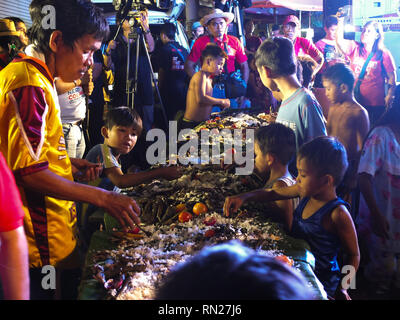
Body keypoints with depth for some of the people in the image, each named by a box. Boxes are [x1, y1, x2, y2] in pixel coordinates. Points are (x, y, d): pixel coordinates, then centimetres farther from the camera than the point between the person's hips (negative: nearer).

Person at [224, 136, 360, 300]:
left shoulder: (337, 214, -24)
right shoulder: (305, 191, -4)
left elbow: (353, 255, -14)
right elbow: (273, 193, 10)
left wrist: (342, 289, -22)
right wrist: (243, 197, -3)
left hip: (320, 283, -7)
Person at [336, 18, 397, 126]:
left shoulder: (384, 54, 0)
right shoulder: (354, 48, 6)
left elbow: (391, 77, 2)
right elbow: (339, 41, -11)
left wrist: (389, 96, -9)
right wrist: (340, 21, -19)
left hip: (375, 103, -2)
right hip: (354, 100, 2)